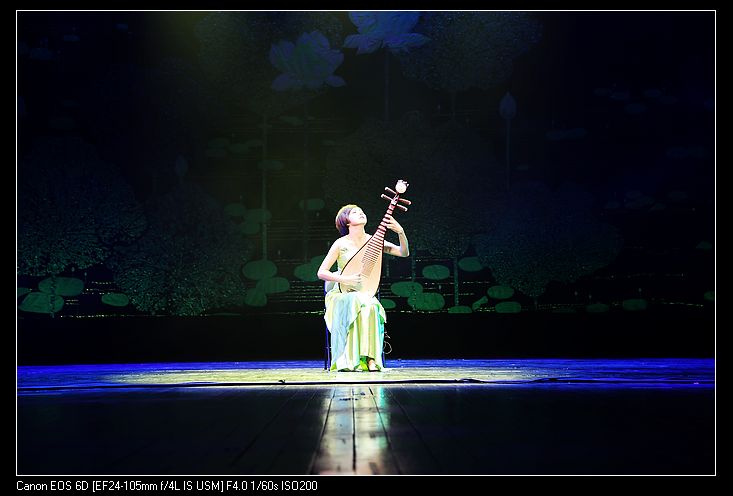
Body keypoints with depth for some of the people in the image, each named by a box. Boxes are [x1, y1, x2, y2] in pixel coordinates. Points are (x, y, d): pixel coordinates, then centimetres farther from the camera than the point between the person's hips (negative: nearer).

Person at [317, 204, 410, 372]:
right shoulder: (341, 244, -4)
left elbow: (404, 253, -2)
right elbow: (321, 272, -5)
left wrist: (401, 232, -19)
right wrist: (346, 279, -18)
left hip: (366, 295, 2)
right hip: (342, 295, -2)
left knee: (369, 306, -35)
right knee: (355, 302, -38)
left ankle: (371, 359, -36)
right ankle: (347, 360, -36)